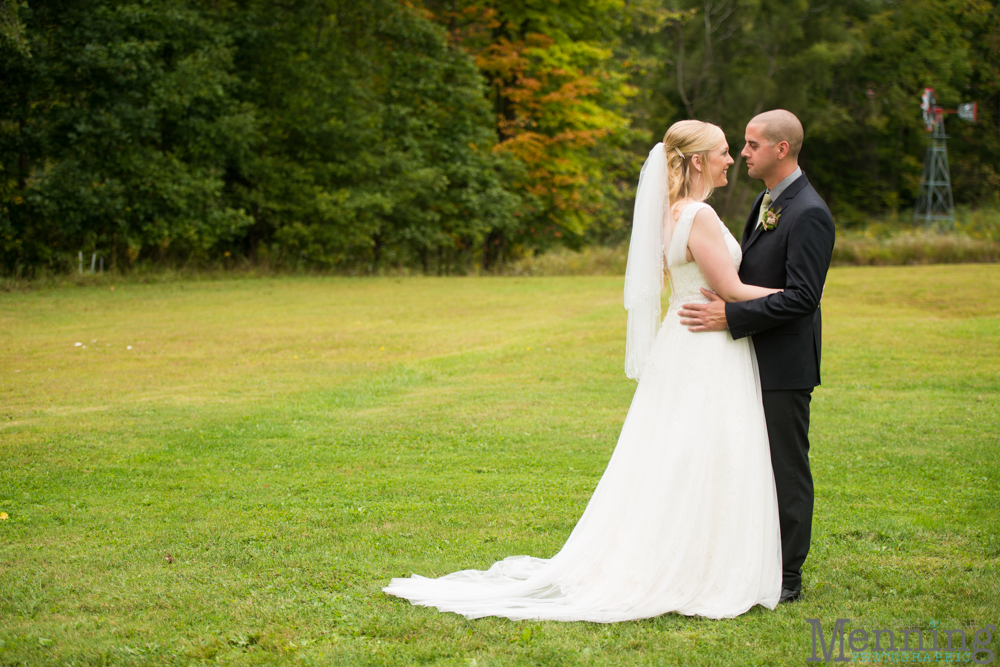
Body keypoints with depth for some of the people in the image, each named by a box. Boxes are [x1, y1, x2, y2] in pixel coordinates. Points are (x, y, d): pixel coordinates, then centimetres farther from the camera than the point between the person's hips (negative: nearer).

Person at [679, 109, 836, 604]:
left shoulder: (809, 214, -18)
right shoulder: (767, 202, 14)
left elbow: (802, 297, -23)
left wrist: (731, 316, -25)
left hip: (785, 365, -10)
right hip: (758, 359, 10)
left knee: (786, 468, -1)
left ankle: (787, 578, 8)